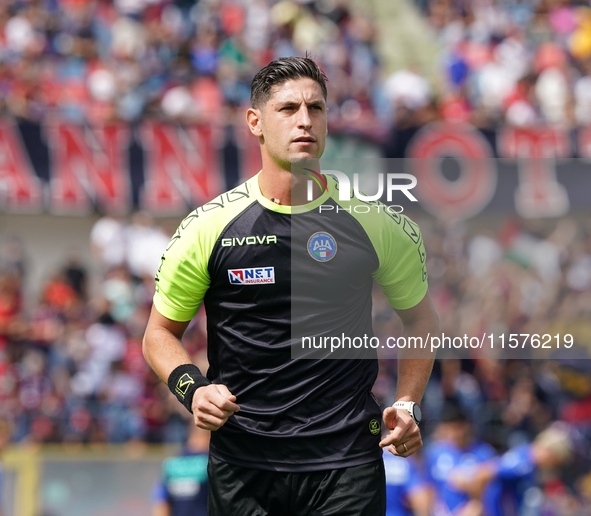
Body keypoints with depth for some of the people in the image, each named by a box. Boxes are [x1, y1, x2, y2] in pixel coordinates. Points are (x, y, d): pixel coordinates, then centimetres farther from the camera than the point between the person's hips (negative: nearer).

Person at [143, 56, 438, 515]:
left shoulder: (377, 221, 1)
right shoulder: (208, 226, -2)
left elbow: (420, 316, 16)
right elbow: (160, 332, 9)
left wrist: (407, 405, 3)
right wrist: (191, 388, -10)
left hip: (348, 462, 0)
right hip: (241, 464, 0)